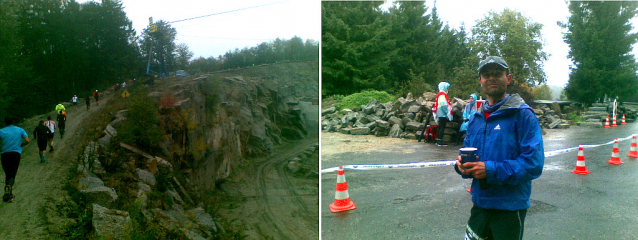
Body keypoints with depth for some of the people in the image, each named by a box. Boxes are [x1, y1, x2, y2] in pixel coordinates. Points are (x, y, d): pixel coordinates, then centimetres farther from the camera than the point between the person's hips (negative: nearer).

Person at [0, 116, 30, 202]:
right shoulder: (20, 130, 5)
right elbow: (27, 141, -3)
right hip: (16, 153, 0)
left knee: (7, 174, 11)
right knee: (12, 175, 1)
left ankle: (9, 195, 10)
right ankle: (9, 186, -31)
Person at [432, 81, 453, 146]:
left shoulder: (439, 94, 18)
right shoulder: (442, 95, -14)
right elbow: (443, 105, -21)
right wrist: (447, 113, -18)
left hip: (440, 114, 10)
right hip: (443, 114, -10)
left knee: (440, 127, 13)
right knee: (442, 127, -8)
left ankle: (438, 141, 18)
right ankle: (440, 141, -8)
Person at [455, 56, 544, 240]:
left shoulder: (522, 114, -11)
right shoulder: (475, 118, 9)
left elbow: (533, 163, -18)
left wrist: (491, 170, -24)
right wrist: (462, 165, -6)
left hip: (510, 207, -5)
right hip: (479, 203, 6)